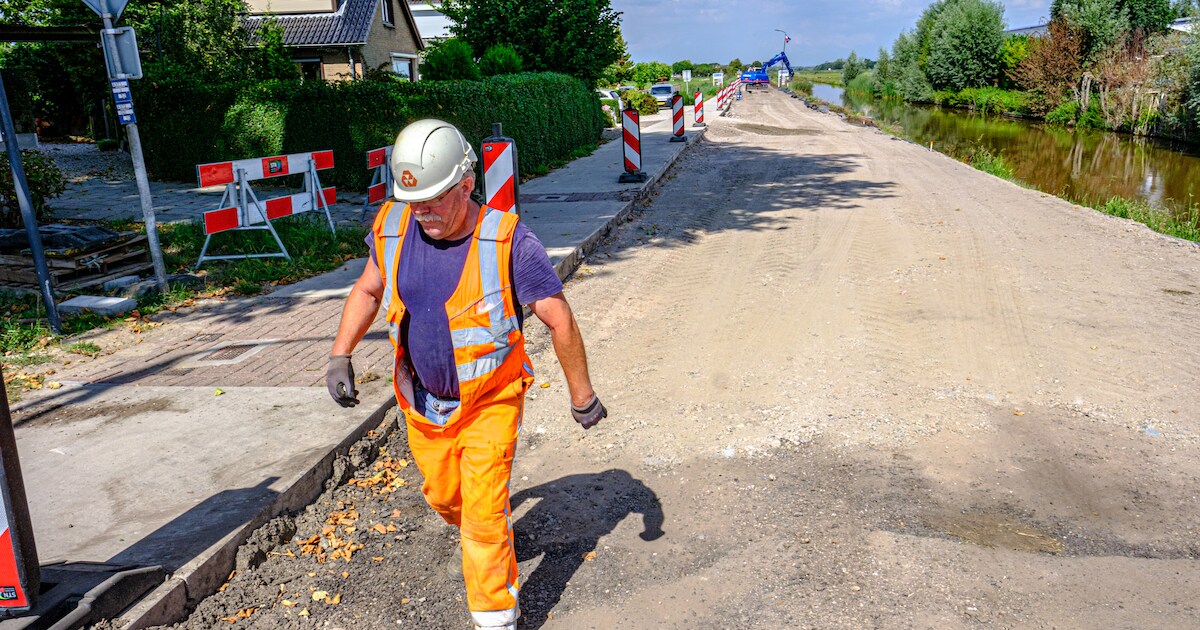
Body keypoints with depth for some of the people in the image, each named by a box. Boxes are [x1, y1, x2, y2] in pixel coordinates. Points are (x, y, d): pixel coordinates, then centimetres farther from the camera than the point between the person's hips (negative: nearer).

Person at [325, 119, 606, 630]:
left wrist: (582, 396, -8)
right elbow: (368, 290, 10)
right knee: (443, 494, 22)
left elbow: (560, 322, -15)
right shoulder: (394, 228, -10)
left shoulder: (507, 242, -23)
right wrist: (340, 356, 0)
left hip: (490, 402, -5)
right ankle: (483, 540, 54)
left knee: (484, 511, -2)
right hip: (423, 401, 5)